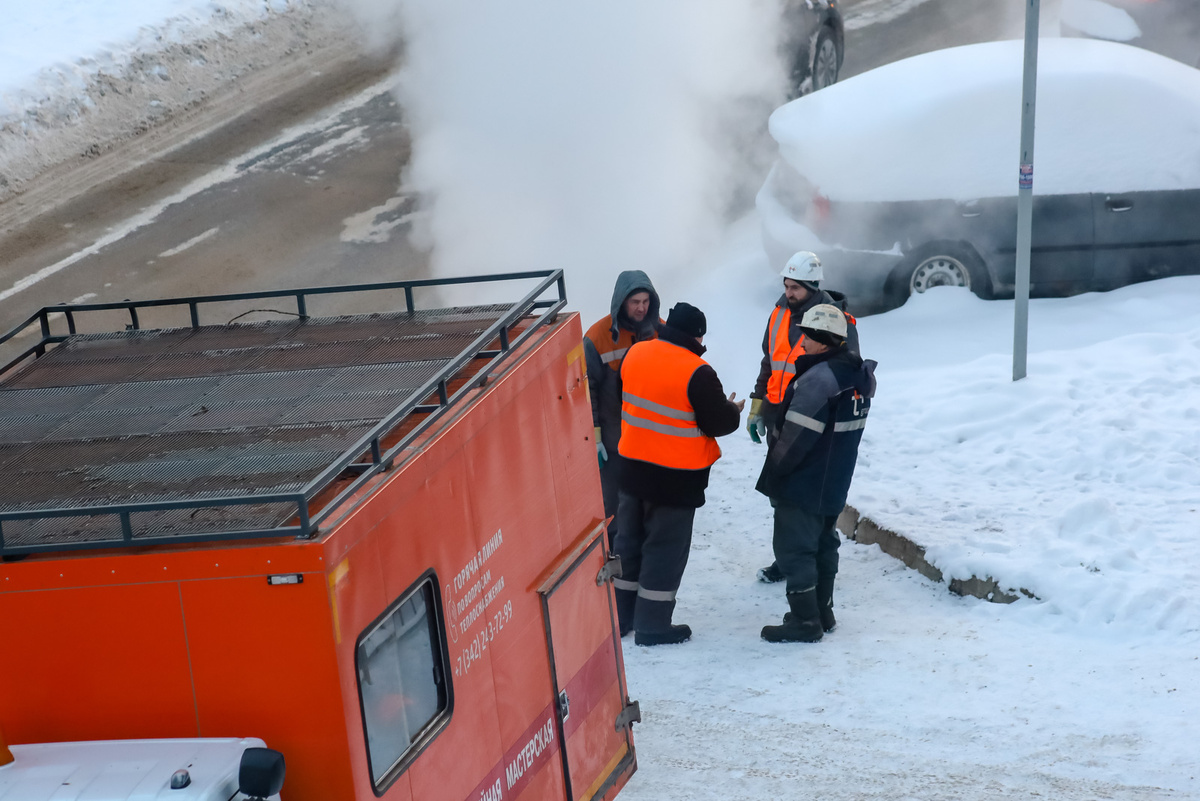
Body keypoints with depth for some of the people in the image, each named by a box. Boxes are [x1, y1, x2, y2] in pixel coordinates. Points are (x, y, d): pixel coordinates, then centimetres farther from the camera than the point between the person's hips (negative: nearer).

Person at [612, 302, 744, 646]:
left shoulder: (634, 354, -2)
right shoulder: (697, 373, -22)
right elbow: (718, 422, -14)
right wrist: (733, 410, 7)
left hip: (632, 466, 6)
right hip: (676, 476, -6)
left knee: (629, 540, 18)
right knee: (665, 548, 5)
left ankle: (619, 616, 26)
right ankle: (652, 624, 10)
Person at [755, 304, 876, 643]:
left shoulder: (818, 379, -25)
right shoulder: (861, 375, 5)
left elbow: (796, 435, -23)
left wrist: (774, 471, -11)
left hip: (803, 483, -9)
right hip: (834, 485, 9)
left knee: (794, 548, -1)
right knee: (823, 544, 20)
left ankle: (805, 621, 2)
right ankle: (822, 611, 28)